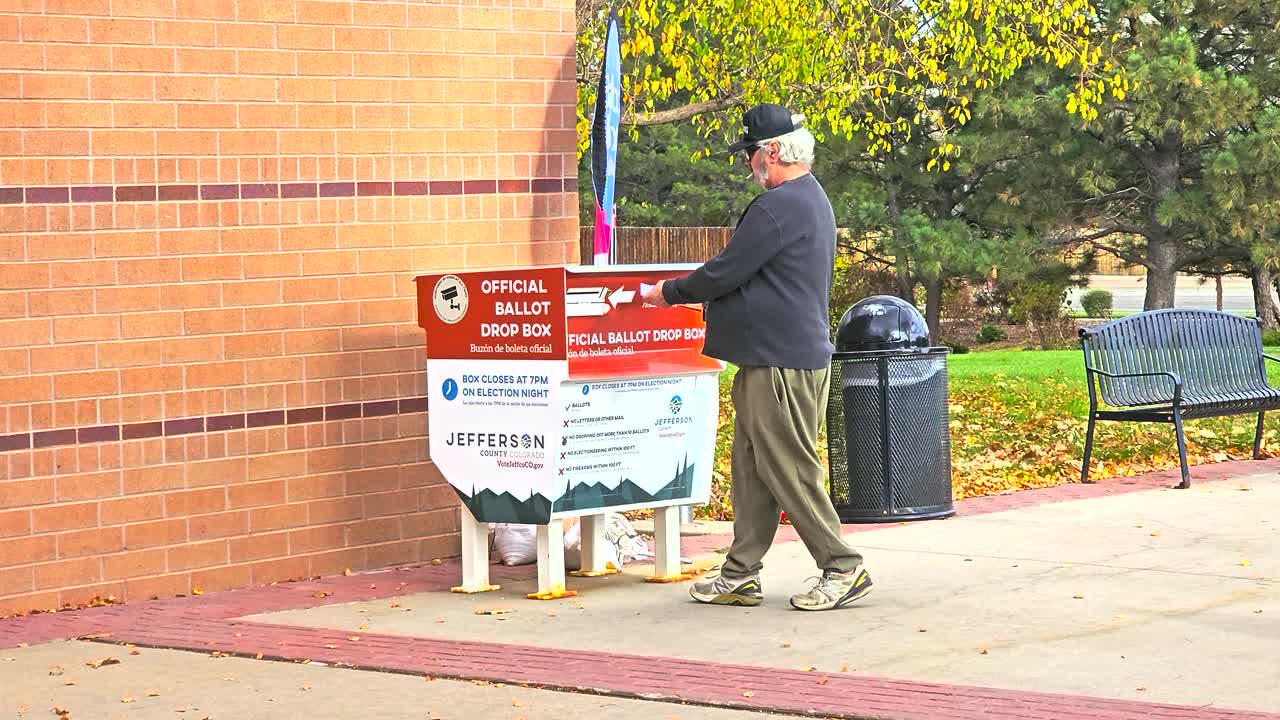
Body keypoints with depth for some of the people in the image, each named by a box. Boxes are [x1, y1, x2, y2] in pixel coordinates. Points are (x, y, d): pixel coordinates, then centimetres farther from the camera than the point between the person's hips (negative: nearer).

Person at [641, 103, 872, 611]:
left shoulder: (778, 206, -18)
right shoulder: (812, 200, 17)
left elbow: (724, 273, -16)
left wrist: (668, 293, -1)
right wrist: (692, 292, 24)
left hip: (782, 363, -11)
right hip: (777, 357, 11)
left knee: (790, 471, -5)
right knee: (752, 468, 13)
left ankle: (843, 569, 0)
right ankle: (740, 575, 17)